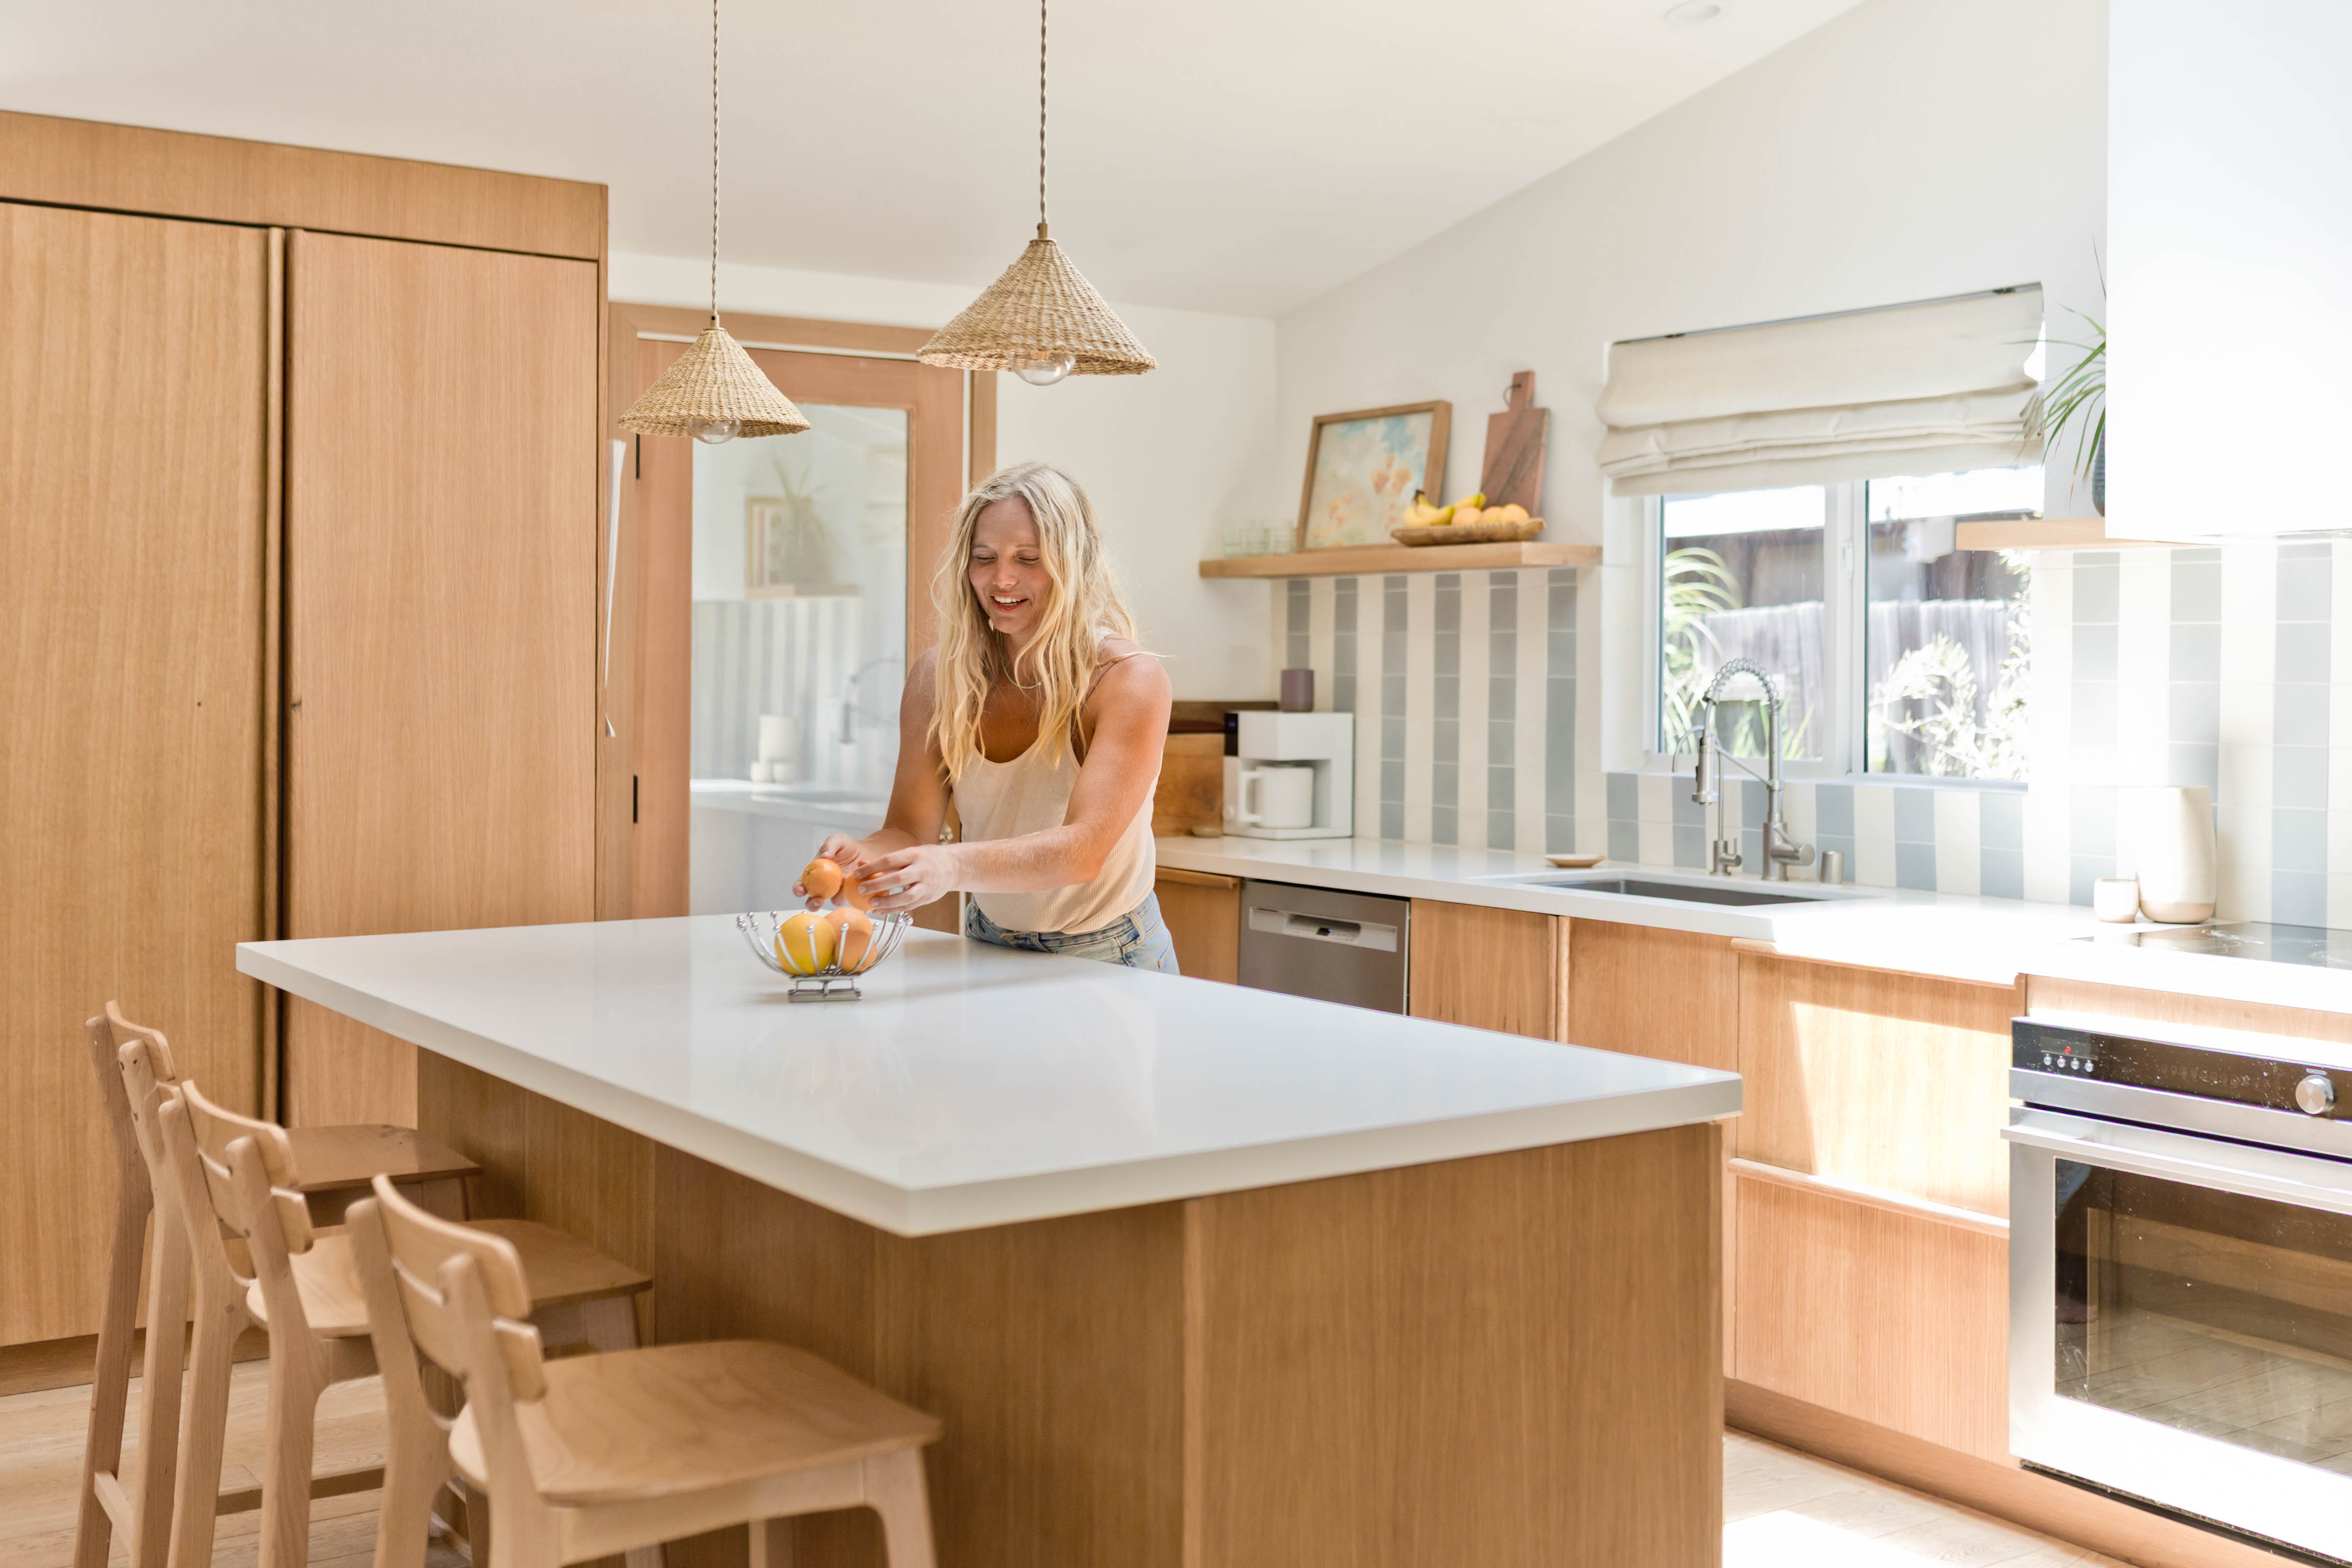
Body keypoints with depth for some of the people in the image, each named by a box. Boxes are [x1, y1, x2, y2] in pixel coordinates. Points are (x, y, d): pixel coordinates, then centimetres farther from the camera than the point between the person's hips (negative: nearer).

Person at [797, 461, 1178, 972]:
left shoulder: (1130, 681, -18)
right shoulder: (938, 677, -3)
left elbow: (1084, 850, -28)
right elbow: (909, 829, -5)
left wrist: (956, 867, -46)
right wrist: (858, 857, -30)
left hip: (1110, 961, -5)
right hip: (990, 947, 5)